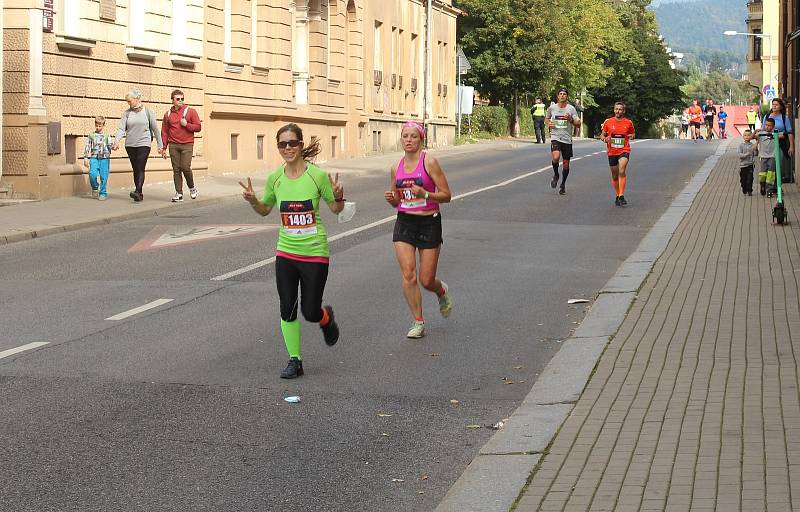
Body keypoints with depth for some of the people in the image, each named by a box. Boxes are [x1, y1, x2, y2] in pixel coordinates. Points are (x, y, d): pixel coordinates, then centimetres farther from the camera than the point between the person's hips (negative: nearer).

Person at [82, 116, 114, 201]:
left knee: (104, 177, -2)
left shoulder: (106, 136, 9)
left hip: (104, 158, 0)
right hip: (94, 158, 0)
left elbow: (110, 144, 0)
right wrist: (86, 158, 5)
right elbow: (87, 147, 11)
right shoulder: (91, 136, 11)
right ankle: (95, 187, 11)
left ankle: (103, 193, 9)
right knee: (92, 174, -16)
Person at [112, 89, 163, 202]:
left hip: (144, 144, -4)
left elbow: (155, 129, 4)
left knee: (140, 168, -15)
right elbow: (121, 128, -1)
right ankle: (140, 194, 12)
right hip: (130, 145, 4)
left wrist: (160, 145, 4)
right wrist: (116, 142, -17)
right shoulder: (127, 113, 7)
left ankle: (137, 191, -27)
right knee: (135, 170, 7)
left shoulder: (148, 112, 1)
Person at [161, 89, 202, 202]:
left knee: (185, 167, -12)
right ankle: (179, 193, 5)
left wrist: (186, 124, -12)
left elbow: (198, 127, 2)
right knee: (176, 169, 1)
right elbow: (164, 132, 12)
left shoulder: (191, 111, 3)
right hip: (173, 145, 3)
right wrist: (164, 147, 8)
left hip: (187, 145, -3)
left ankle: (192, 188, 12)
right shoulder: (168, 114, 10)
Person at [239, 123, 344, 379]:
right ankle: (294, 360, 18)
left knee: (310, 312, -1)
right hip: (286, 252, 3)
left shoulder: (317, 175, -10)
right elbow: (265, 210, 15)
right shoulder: (275, 178, 0)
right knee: (287, 310, 3)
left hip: (315, 253, -3)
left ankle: (326, 317, 36)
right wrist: (253, 200, -6)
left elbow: (335, 208, 1)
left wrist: (338, 197, -21)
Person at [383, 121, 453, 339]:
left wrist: (424, 194, -23)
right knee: (408, 275, -9)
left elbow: (446, 195, -8)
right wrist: (390, 198, -5)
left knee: (426, 280, 1)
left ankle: (442, 291, 37)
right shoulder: (396, 168, 7)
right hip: (404, 223, 4)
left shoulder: (429, 163, -8)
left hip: (429, 223, -4)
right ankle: (418, 322, 4)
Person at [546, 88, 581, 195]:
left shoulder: (571, 109, 0)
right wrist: (548, 123, 1)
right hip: (555, 137, -1)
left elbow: (578, 123, 0)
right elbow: (547, 118, 23)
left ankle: (563, 185, 24)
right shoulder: (552, 108, 4)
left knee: (566, 163, 6)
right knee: (556, 157, -25)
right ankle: (555, 175, 4)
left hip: (567, 139, 1)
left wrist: (571, 120, -19)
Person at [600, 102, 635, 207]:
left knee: (622, 171, -22)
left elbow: (633, 133, 18)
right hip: (612, 151, 2)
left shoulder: (628, 122, 2)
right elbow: (602, 135, 9)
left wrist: (631, 136, -3)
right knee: (614, 175, 10)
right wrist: (605, 139, -11)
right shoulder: (608, 122, 2)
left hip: (624, 151, -2)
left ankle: (621, 196, -22)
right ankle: (617, 195, 28)